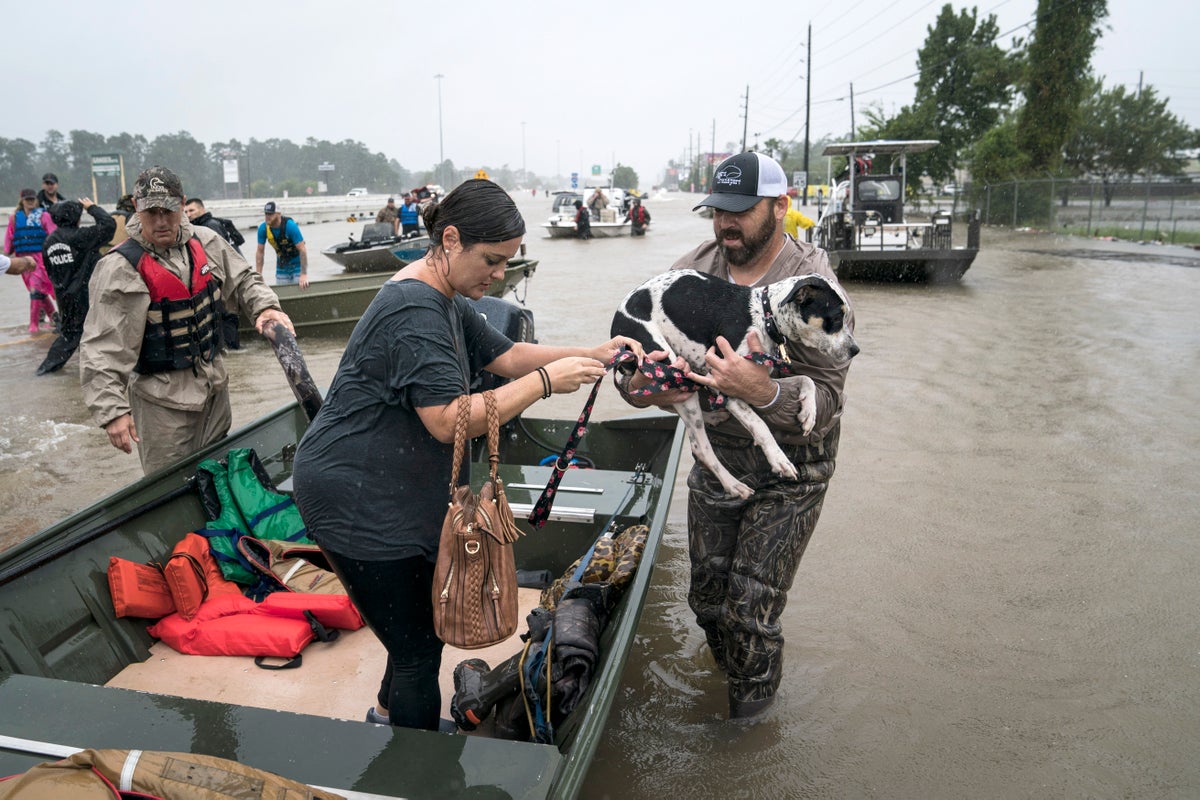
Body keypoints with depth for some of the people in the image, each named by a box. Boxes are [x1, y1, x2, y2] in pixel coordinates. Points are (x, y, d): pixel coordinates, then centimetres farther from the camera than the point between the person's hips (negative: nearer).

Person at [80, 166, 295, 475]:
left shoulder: (206, 243, 0)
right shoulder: (121, 268, -17)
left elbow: (242, 280, 15)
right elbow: (101, 348, -19)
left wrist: (264, 307, -8)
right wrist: (112, 411, -25)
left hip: (214, 385, 6)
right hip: (162, 398, -6)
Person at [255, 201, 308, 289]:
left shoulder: (290, 226, -26)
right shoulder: (263, 228, -13)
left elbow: (302, 250, -28)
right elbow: (260, 252, -5)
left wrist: (304, 275, -33)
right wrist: (258, 275, -10)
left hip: (297, 263, -4)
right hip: (281, 265, 4)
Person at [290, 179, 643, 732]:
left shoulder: (447, 301, 10)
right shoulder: (415, 310, -24)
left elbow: (505, 356, 13)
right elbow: (449, 421, -30)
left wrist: (593, 355, 0)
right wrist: (546, 381, -25)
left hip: (401, 494, 11)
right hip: (356, 501, -10)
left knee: (429, 620, 23)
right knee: (418, 649, -1)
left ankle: (388, 715, 46)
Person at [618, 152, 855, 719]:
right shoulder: (692, 271, -4)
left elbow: (827, 400, -23)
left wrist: (763, 392, -42)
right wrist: (642, 386, -26)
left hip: (788, 469, -4)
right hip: (715, 453, 5)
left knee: (750, 608, -1)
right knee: (707, 596, 15)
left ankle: (754, 702, 32)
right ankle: (730, 674, 49)